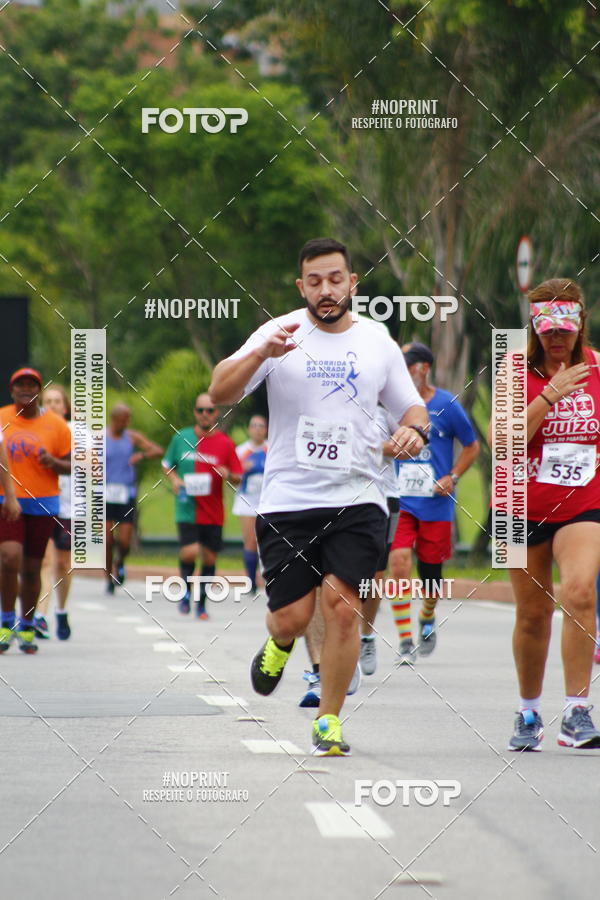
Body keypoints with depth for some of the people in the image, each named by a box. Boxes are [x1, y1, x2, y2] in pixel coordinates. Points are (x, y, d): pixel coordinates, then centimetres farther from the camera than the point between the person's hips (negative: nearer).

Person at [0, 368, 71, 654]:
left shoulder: (56, 424, 2)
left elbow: (72, 466, 5)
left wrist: (54, 462, -16)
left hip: (43, 504, 1)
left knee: (31, 568, 5)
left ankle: (26, 628, 21)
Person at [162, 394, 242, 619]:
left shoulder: (226, 443, 2)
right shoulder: (181, 438, 5)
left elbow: (238, 478, 5)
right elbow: (167, 465, 17)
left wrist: (229, 476, -18)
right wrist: (174, 479, -3)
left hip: (213, 513, 1)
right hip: (187, 509, -1)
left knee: (209, 557, 4)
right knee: (189, 552, -18)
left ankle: (201, 602, 20)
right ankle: (186, 590, 9)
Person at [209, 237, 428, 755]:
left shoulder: (378, 343, 9)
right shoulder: (280, 333, 0)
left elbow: (412, 405, 20)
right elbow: (220, 393, -10)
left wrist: (414, 429, -4)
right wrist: (260, 354, -28)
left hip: (357, 498, 1)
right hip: (288, 499, -1)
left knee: (341, 605, -14)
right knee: (292, 618, -3)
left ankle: (329, 721, 0)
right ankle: (279, 642, 35)